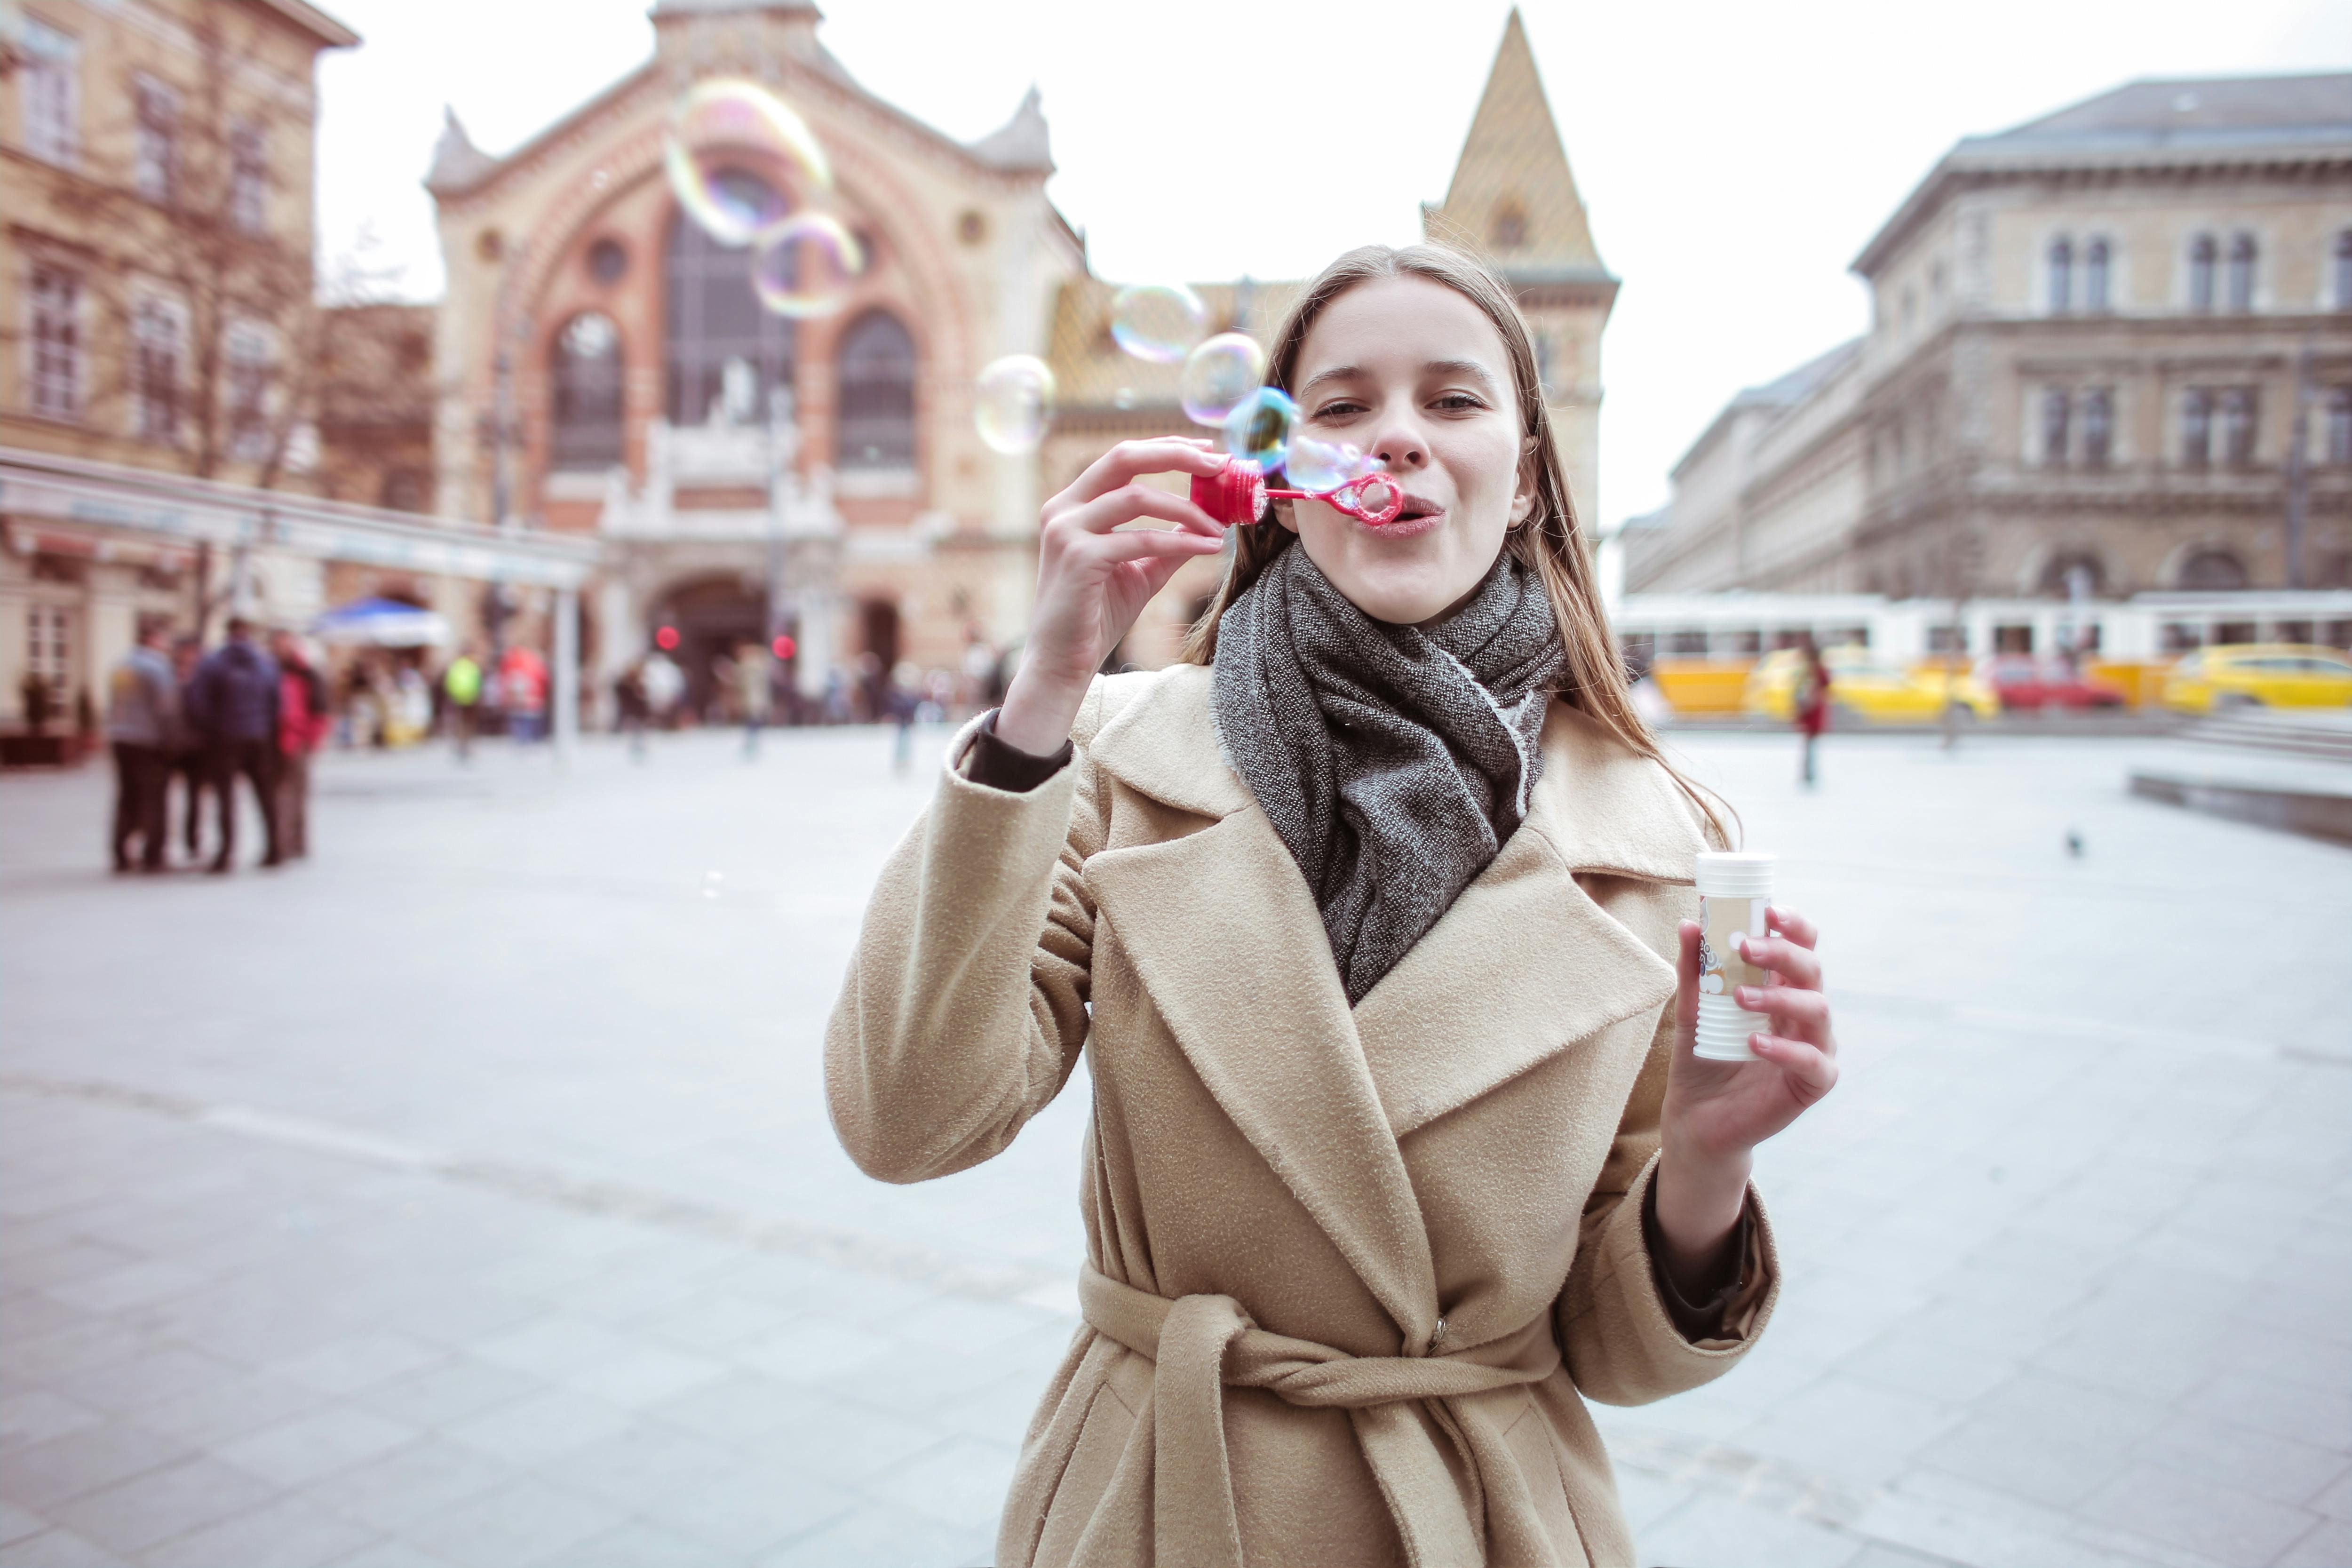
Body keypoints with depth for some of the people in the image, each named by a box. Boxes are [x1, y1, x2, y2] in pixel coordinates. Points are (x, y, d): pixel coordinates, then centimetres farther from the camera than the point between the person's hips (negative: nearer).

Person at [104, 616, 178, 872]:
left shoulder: (121, 666, 14)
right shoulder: (157, 666, -11)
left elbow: (113, 707, 16)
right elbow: (166, 709, -16)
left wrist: (115, 734, 19)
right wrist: (171, 739, -10)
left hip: (120, 741, 8)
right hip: (150, 743, -8)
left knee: (127, 798, 12)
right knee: (154, 799, -3)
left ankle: (121, 855, 12)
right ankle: (152, 856, -3)